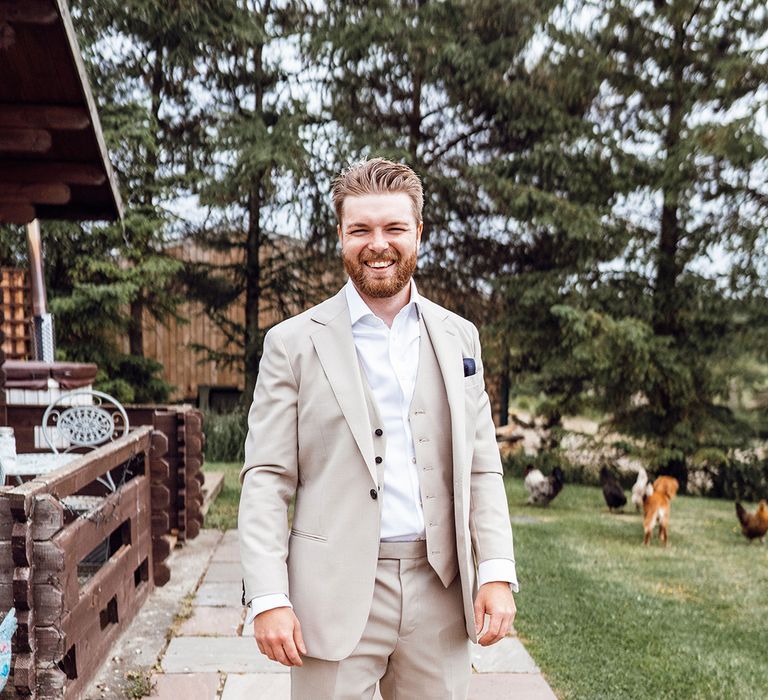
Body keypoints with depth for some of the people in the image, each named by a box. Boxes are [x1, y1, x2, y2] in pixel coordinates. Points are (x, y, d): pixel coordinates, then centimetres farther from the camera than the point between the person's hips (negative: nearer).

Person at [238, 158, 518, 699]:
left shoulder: (458, 338, 9)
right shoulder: (294, 343, -1)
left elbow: (481, 469, 9)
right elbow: (266, 480, -3)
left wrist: (497, 571, -2)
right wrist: (267, 597, -10)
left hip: (440, 593, 3)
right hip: (336, 594, -2)